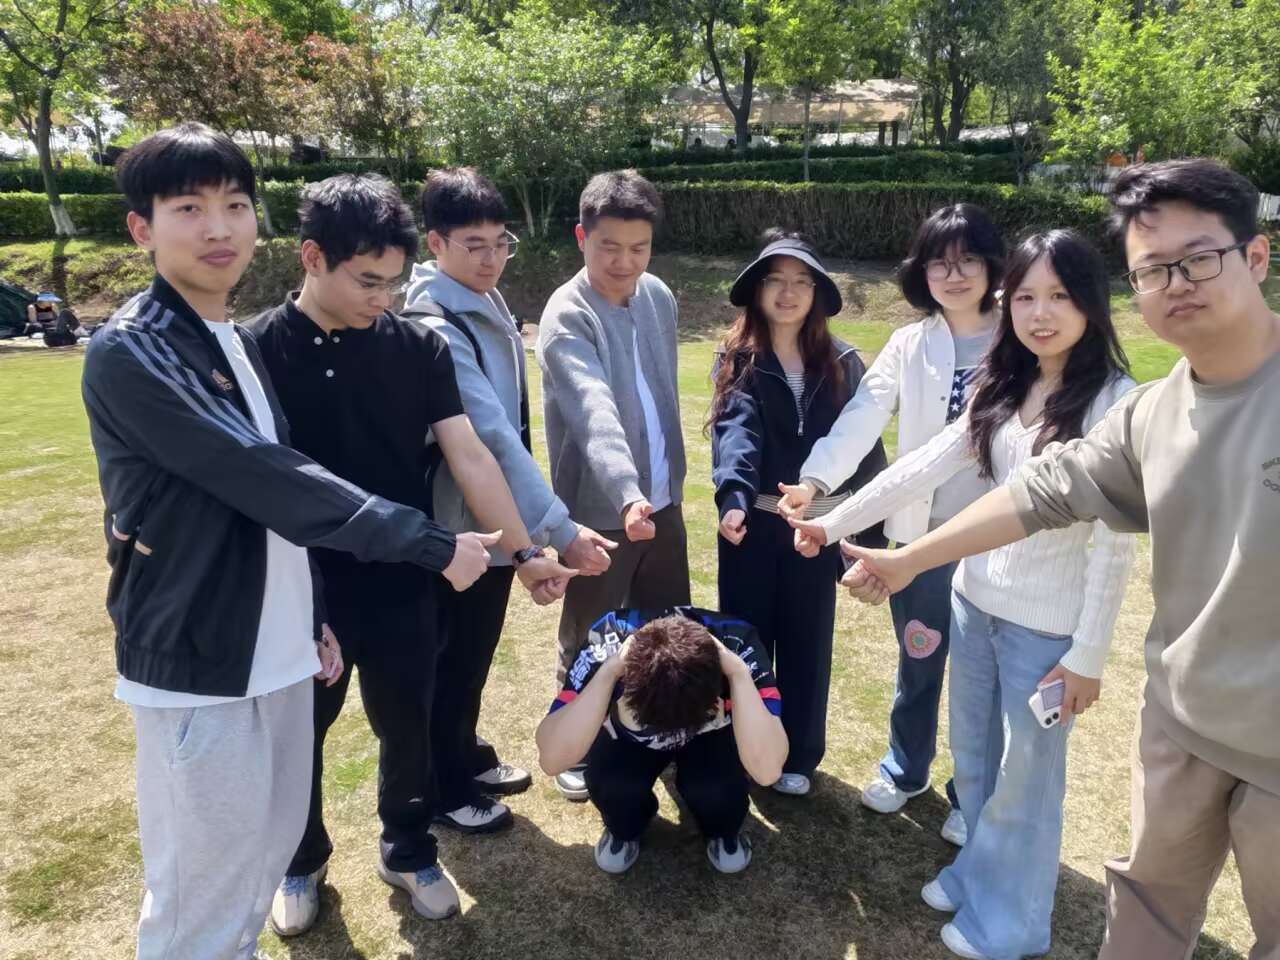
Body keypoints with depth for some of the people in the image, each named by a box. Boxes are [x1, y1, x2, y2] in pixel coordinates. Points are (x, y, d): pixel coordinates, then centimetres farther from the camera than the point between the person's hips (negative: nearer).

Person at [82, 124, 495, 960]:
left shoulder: (241, 345, 9)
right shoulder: (129, 353, -17)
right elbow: (271, 484, -23)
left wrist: (311, 616, 14)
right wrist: (434, 545, -20)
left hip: (274, 649, 8)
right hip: (196, 662, -7)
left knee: (271, 844, 19)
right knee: (205, 878, 6)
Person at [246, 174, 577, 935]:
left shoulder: (419, 347, -5)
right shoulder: (258, 350, -9)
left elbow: (468, 455, -7)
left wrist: (524, 551, -12)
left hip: (403, 584, 1)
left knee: (408, 728, 15)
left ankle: (410, 853, 41)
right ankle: (302, 863, 44)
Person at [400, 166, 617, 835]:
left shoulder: (489, 308, 6)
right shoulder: (434, 328, -22)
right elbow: (493, 438, -29)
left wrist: (530, 522, 11)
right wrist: (561, 529, -31)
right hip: (458, 527, -8)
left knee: (477, 655, 23)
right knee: (451, 662, 10)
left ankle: (468, 758, 43)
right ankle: (446, 790, 30)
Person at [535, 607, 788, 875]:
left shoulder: (737, 645, -36)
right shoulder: (607, 644, -36)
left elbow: (767, 770, -45)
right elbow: (551, 759, -42)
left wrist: (739, 673, -48)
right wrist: (607, 673, -48)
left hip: (711, 738, 0)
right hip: (630, 740, 1)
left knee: (716, 785, -31)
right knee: (609, 781, -30)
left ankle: (723, 833, 6)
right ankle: (625, 830, 7)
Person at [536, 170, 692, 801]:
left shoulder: (659, 298, 3)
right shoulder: (566, 319, -19)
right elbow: (595, 414, -35)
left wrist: (671, 473, 16)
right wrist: (627, 494, -48)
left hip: (664, 501, 6)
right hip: (600, 510, -6)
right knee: (590, 644, 11)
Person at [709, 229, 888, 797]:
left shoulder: (842, 363, 2)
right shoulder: (737, 360, -4)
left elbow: (864, 446, 3)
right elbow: (735, 428, -21)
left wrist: (870, 531, 0)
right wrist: (732, 497, -39)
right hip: (754, 522, -1)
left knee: (807, 642, 12)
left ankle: (797, 755, 29)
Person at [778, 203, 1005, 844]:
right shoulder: (908, 346, 0)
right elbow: (864, 416, -14)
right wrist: (816, 478, -31)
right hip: (921, 532, 2)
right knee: (917, 663, 18)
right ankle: (906, 769, 42)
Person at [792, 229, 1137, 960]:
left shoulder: (1115, 402, -15)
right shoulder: (1004, 390, 4)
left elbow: (1115, 542, -15)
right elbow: (924, 468, 3)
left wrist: (1089, 652, -14)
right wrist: (834, 522, -1)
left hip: (1047, 624, -6)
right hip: (975, 601, 6)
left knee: (1025, 773, 11)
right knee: (973, 755, 20)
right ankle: (976, 876, 45)